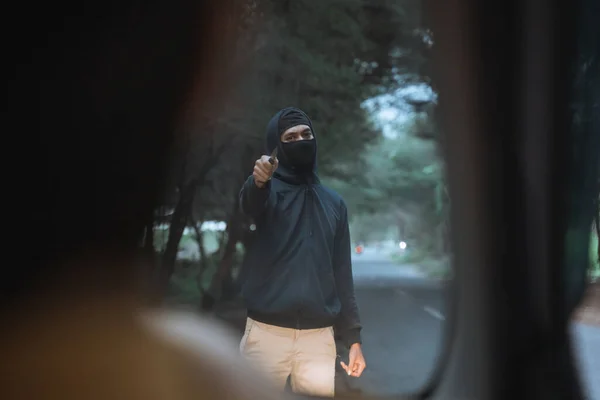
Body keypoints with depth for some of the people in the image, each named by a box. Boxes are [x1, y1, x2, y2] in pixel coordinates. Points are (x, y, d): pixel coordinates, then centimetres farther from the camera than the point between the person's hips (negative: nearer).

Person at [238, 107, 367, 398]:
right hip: (266, 332, -3)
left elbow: (342, 274, 15)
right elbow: (248, 205, -25)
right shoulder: (266, 190, 1)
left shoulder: (333, 203, 14)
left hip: (319, 336, 3)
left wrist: (353, 337, 8)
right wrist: (258, 182, -48)